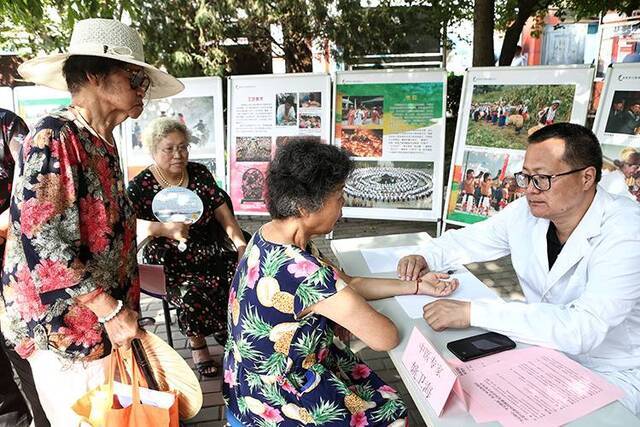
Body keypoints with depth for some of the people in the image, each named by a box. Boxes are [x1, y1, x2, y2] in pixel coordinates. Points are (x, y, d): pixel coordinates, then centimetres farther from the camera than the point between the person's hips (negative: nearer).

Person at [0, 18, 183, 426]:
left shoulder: (103, 141, 9)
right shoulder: (54, 136, -17)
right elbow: (40, 238, -22)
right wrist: (111, 310, -20)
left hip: (102, 320, 8)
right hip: (65, 324, -7)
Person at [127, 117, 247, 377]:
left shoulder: (200, 173, 6)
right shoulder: (139, 187, -4)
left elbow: (223, 213, 5)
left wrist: (242, 245, -8)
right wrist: (162, 228, -35)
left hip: (209, 252, 3)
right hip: (169, 263, -3)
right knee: (194, 295, -30)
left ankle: (225, 331, 6)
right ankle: (197, 343, 1)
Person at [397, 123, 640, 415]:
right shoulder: (525, 212, -8)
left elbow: (584, 329, -36)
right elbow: (465, 239, 6)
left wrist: (473, 312, -39)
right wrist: (424, 258, -15)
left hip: (613, 375, -5)